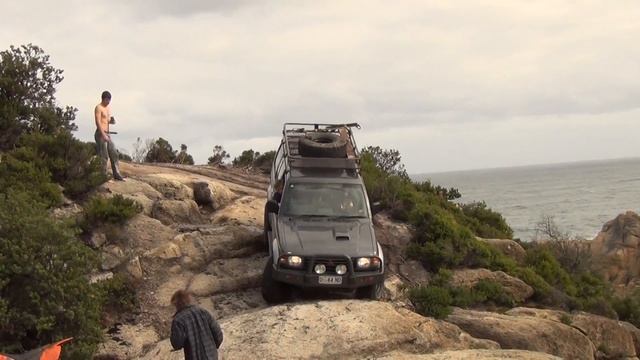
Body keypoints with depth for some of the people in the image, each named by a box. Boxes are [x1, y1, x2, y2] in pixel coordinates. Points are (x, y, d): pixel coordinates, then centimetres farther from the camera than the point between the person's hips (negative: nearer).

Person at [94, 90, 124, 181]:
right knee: (104, 156, -8)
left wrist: (112, 121, 0)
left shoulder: (108, 108, 18)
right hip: (100, 134, -9)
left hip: (107, 134, 9)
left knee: (114, 154, 8)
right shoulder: (98, 108, -9)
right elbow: (98, 122, -18)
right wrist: (103, 135, -26)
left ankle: (116, 174, 13)